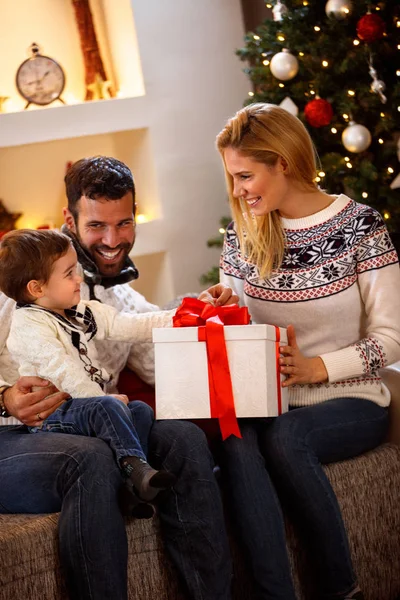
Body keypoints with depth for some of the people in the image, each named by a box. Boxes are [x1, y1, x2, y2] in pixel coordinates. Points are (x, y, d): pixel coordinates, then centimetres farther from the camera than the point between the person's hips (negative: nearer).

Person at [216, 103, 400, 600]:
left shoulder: (359, 227, -5)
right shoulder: (241, 237, 9)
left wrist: (315, 367, -17)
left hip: (350, 401, -3)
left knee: (282, 436, -35)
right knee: (237, 441, -32)